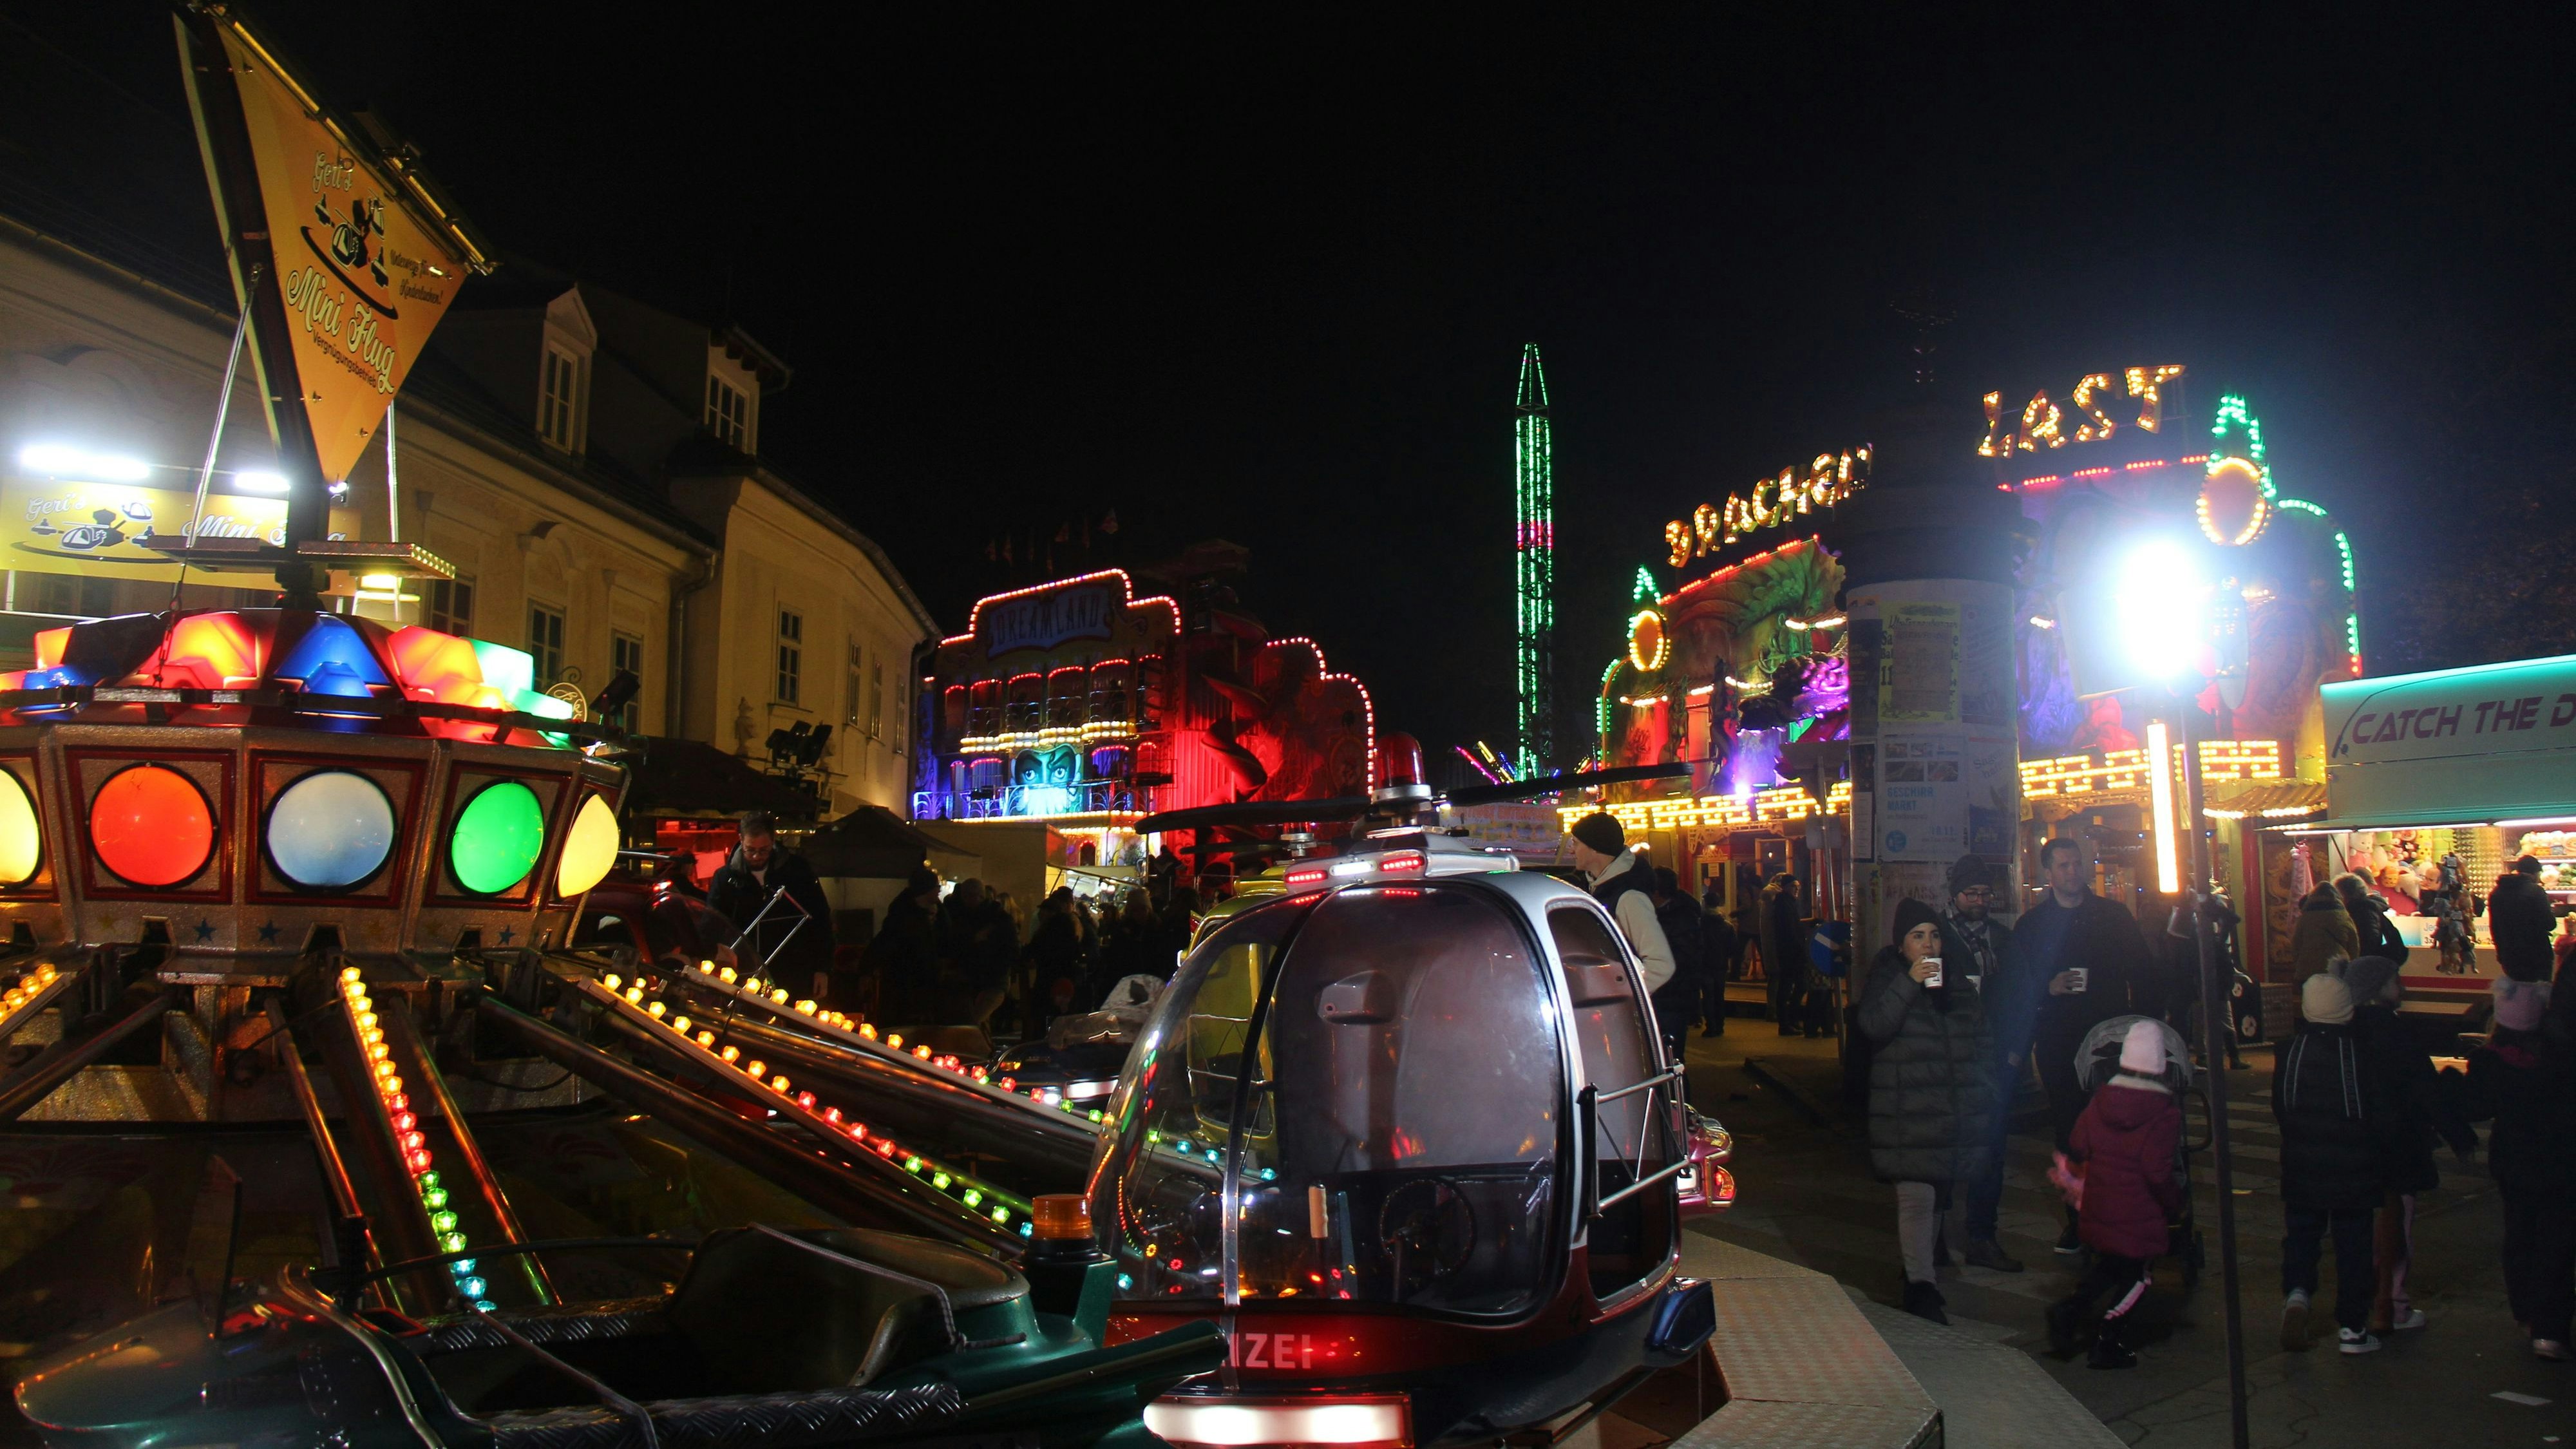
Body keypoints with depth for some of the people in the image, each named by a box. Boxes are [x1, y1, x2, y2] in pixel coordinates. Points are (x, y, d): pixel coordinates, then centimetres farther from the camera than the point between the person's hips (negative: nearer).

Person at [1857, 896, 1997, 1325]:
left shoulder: (1956, 979, 14)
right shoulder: (1885, 978, -2)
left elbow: (1978, 1038, 23)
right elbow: (1873, 1026, -20)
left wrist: (1983, 1091, 18)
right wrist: (1909, 982, -26)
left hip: (1955, 1110, 6)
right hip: (1906, 1111, -6)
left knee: (1940, 1192, 13)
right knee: (1916, 1197, -12)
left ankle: (1923, 1261, 32)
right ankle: (1920, 1284, -10)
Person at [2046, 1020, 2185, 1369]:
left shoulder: (2100, 1100, 0)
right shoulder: (2165, 1111, -16)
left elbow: (2077, 1150, 6)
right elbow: (2158, 1173, -19)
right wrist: (2176, 1205, -4)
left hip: (2099, 1209, 5)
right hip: (2141, 1217, -5)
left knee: (2107, 1265, 24)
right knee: (2136, 1275, 10)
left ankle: (2070, 1309, 6)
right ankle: (2110, 1343, 12)